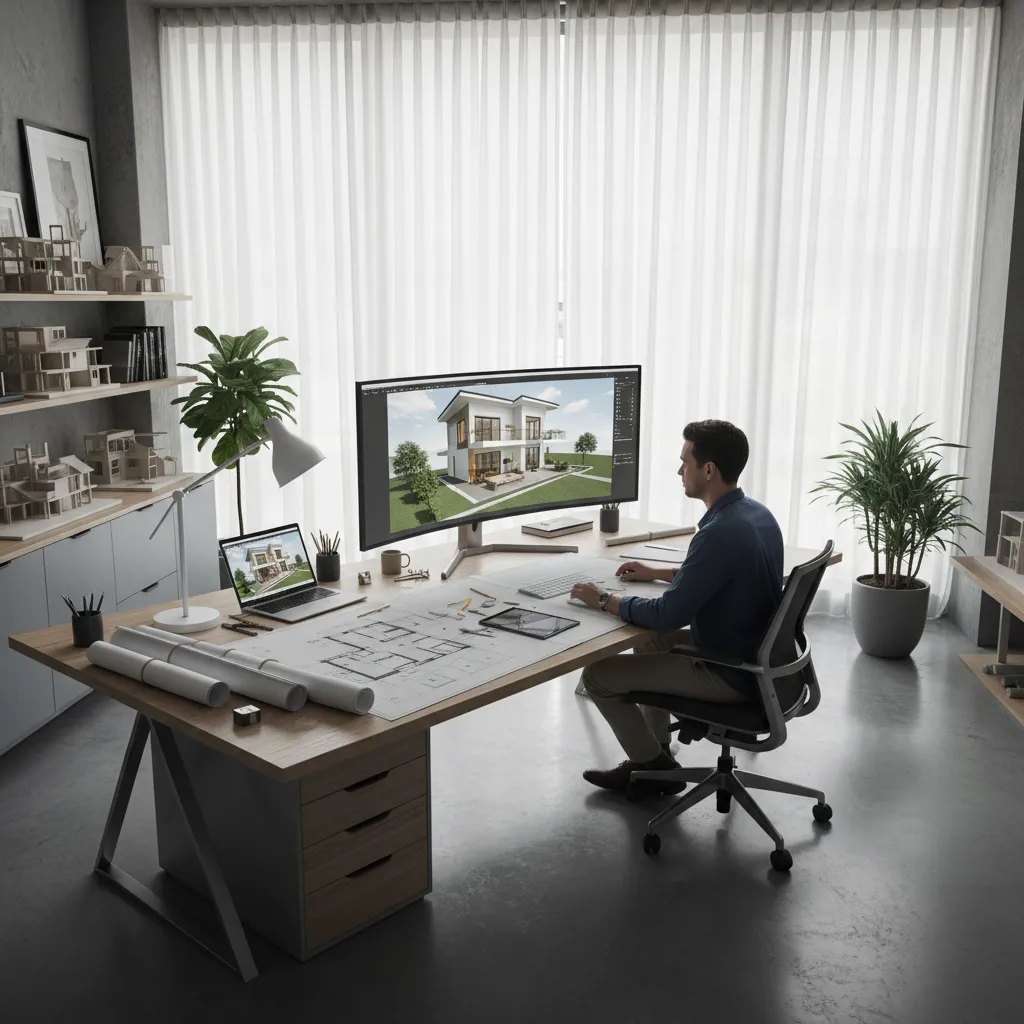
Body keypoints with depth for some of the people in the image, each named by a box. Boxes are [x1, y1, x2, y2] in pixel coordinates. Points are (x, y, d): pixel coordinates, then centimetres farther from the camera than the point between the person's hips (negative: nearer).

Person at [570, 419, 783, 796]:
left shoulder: (720, 532, -29)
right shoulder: (756, 513, 2)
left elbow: (668, 615, -27)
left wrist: (604, 601, -13)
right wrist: (656, 573, 19)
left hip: (730, 673, -10)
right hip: (753, 655, 10)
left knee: (598, 674, -2)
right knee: (648, 641, 29)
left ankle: (658, 769, 16)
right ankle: (651, 756, 30)